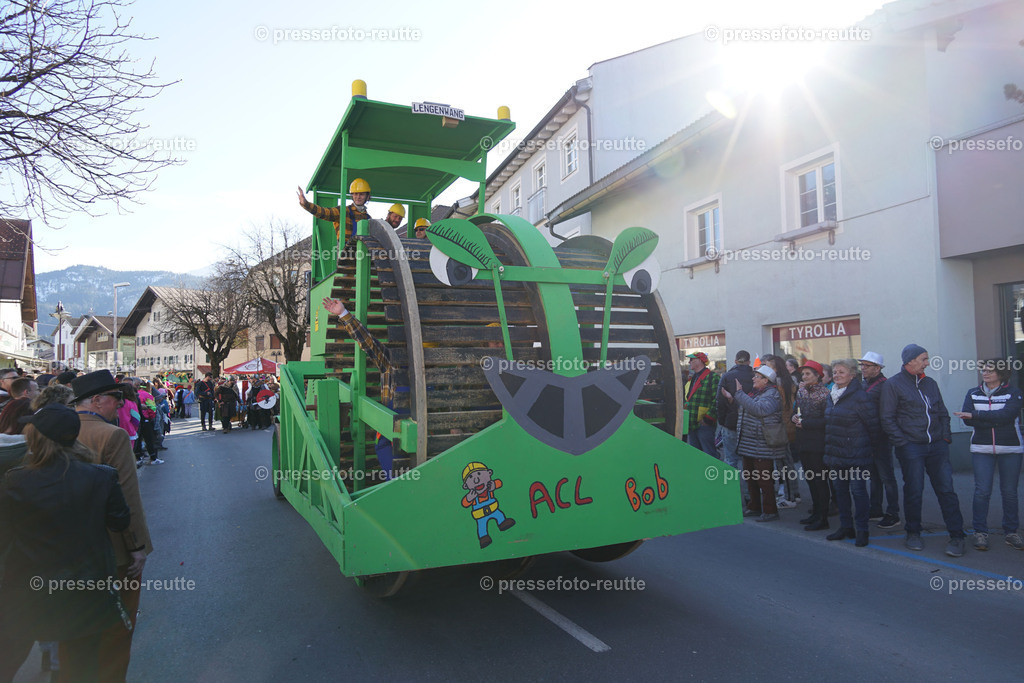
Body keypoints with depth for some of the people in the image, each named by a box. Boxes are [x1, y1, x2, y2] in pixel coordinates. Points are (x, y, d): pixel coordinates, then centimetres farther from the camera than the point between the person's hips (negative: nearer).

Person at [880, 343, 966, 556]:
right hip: (911, 447, -4)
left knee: (946, 489, 2)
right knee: (913, 492, 3)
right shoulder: (893, 384, -4)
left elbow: (942, 413, 21)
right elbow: (887, 418, -6)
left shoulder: (930, 383, 14)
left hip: (937, 445, 5)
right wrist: (902, 442, -12)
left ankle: (957, 536, 8)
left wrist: (945, 436, 7)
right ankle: (913, 534, 18)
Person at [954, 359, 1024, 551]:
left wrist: (976, 416, -20)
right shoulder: (973, 394, 8)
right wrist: (995, 420, -16)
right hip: (982, 449, 1)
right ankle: (980, 532, 2)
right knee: (982, 491, -4)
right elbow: (967, 419, -6)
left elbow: (1006, 415, -17)